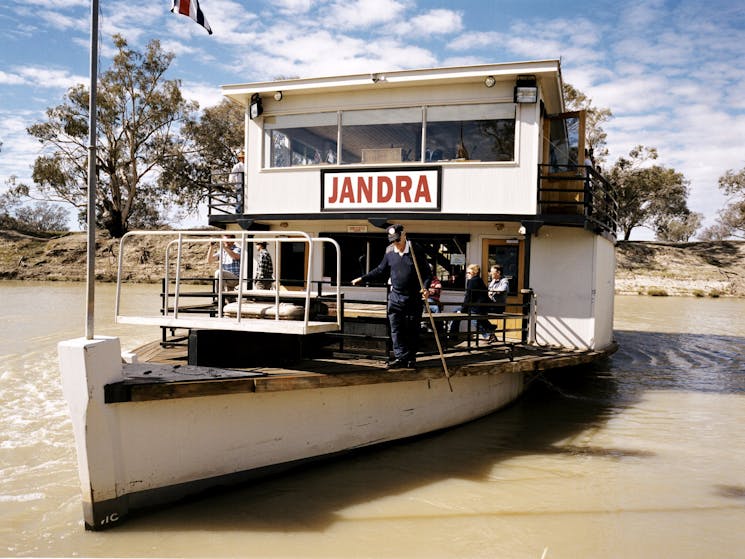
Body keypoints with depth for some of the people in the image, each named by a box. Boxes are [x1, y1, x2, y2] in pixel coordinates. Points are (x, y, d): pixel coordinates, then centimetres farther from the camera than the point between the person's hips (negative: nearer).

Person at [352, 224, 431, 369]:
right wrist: (362, 278, 12)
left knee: (412, 329, 4)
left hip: (414, 298, -3)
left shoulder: (416, 253, -3)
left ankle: (411, 357, 14)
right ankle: (401, 357, 1)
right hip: (396, 297, 3)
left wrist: (425, 287, -18)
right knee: (396, 329, -2)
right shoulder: (389, 255, 7)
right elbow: (380, 272, 17)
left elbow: (426, 273, -1)